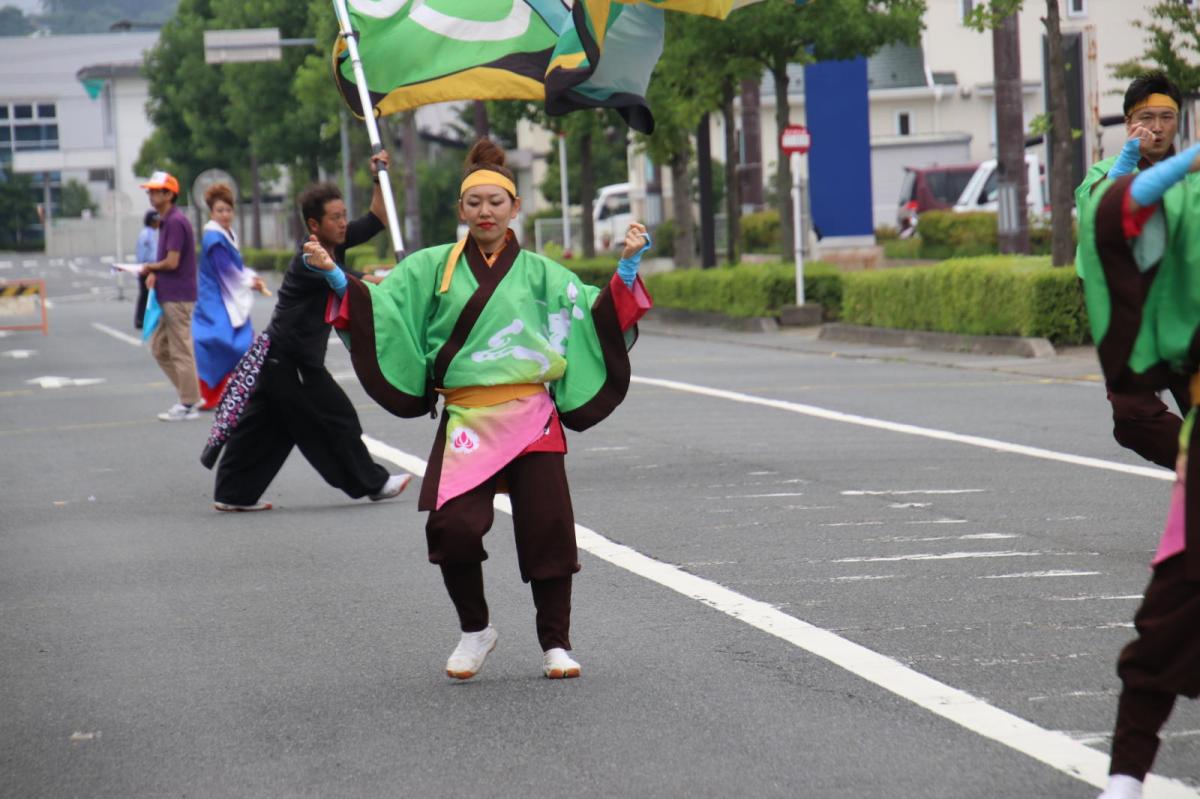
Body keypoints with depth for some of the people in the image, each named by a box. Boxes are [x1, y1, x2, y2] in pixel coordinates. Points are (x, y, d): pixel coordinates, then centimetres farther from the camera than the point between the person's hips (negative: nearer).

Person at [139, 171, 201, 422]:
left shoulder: (175, 222, -16)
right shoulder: (166, 221, 15)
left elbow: (172, 262, -21)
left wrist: (150, 267, -4)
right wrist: (155, 275, 3)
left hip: (178, 296, -10)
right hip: (169, 295, 10)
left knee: (180, 350, -4)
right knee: (159, 347, 14)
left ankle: (188, 405, 2)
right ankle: (190, 395, 17)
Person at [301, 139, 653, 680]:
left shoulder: (539, 273, 12)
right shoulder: (433, 269, 11)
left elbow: (594, 312, 6)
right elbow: (378, 308, 7)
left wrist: (627, 269, -6)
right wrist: (336, 278, -6)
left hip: (532, 419, 1)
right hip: (466, 422, -1)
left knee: (546, 528, -1)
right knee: (453, 525, -16)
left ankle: (555, 643, 16)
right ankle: (474, 630, 8)